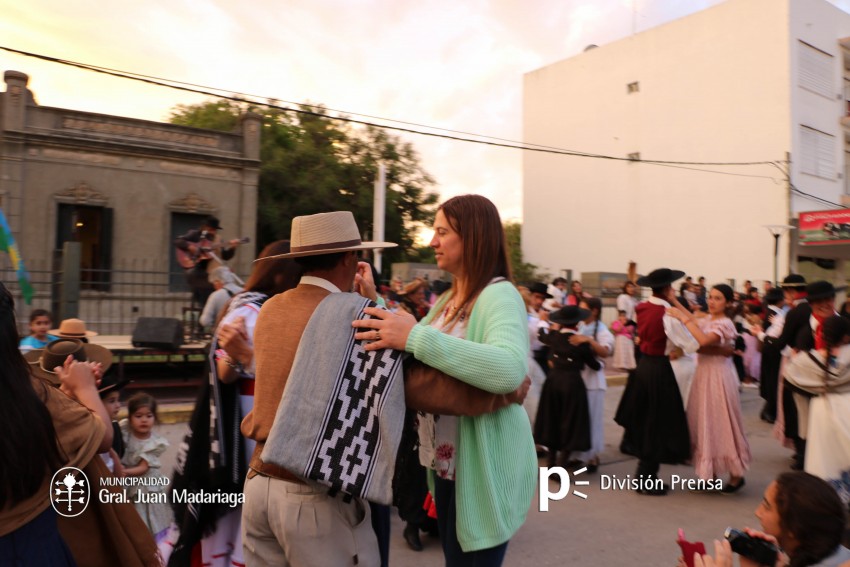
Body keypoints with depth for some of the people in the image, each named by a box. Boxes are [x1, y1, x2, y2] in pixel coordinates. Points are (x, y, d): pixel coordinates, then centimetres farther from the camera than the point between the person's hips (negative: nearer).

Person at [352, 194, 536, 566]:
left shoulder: (499, 296, -19)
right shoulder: (448, 299, 9)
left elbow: (510, 369, -37)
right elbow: (403, 345, 10)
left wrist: (416, 337, -39)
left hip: (483, 467, -8)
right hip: (446, 463, 9)